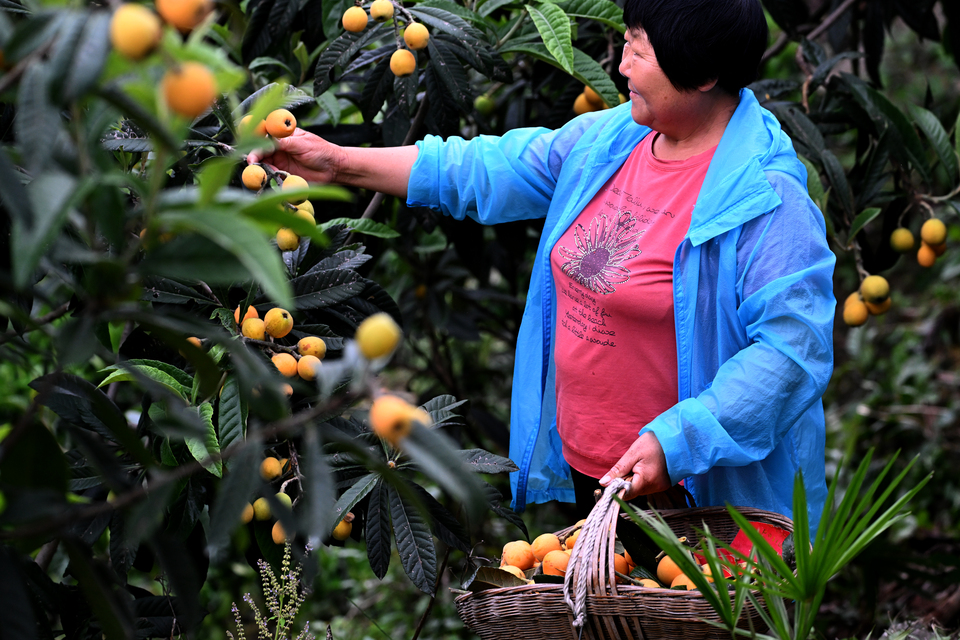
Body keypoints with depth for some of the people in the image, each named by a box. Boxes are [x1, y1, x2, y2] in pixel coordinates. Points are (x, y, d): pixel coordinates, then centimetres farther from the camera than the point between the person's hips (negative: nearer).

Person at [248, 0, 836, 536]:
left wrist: (675, 441, -30)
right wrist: (340, 163, 8)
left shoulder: (766, 197, -21)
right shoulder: (609, 138, 3)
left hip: (684, 486, -7)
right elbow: (487, 170, 10)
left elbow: (794, 341, -25)